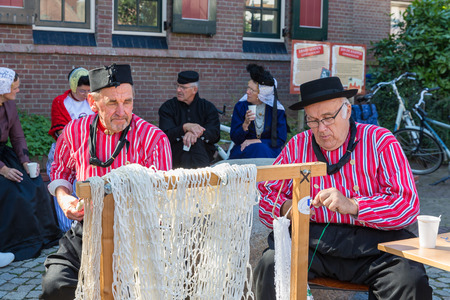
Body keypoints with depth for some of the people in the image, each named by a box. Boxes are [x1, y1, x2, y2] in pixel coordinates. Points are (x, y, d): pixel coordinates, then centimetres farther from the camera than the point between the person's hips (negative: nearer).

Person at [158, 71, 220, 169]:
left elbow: (215, 134, -4)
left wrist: (196, 133, -25)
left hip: (204, 152, 1)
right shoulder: (167, 107, 8)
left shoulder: (208, 107, 11)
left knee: (195, 141, -32)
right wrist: (185, 127, -26)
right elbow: (166, 135, -7)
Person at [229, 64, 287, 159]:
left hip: (269, 149, 0)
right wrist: (245, 124, -22)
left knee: (262, 150, -34)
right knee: (255, 149, -34)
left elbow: (280, 140, -1)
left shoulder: (277, 110, -3)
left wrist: (255, 141, -11)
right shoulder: (240, 106, -1)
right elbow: (235, 139, -3)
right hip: (244, 150, 0)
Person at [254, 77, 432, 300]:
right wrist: (286, 209, -12)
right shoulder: (297, 146, 12)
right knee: (269, 267, -27)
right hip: (313, 240, 2)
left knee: (411, 282, -30)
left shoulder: (379, 141, 3)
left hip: (373, 245, -1)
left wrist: (352, 206, -20)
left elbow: (407, 205, -6)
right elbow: (265, 195, 12)